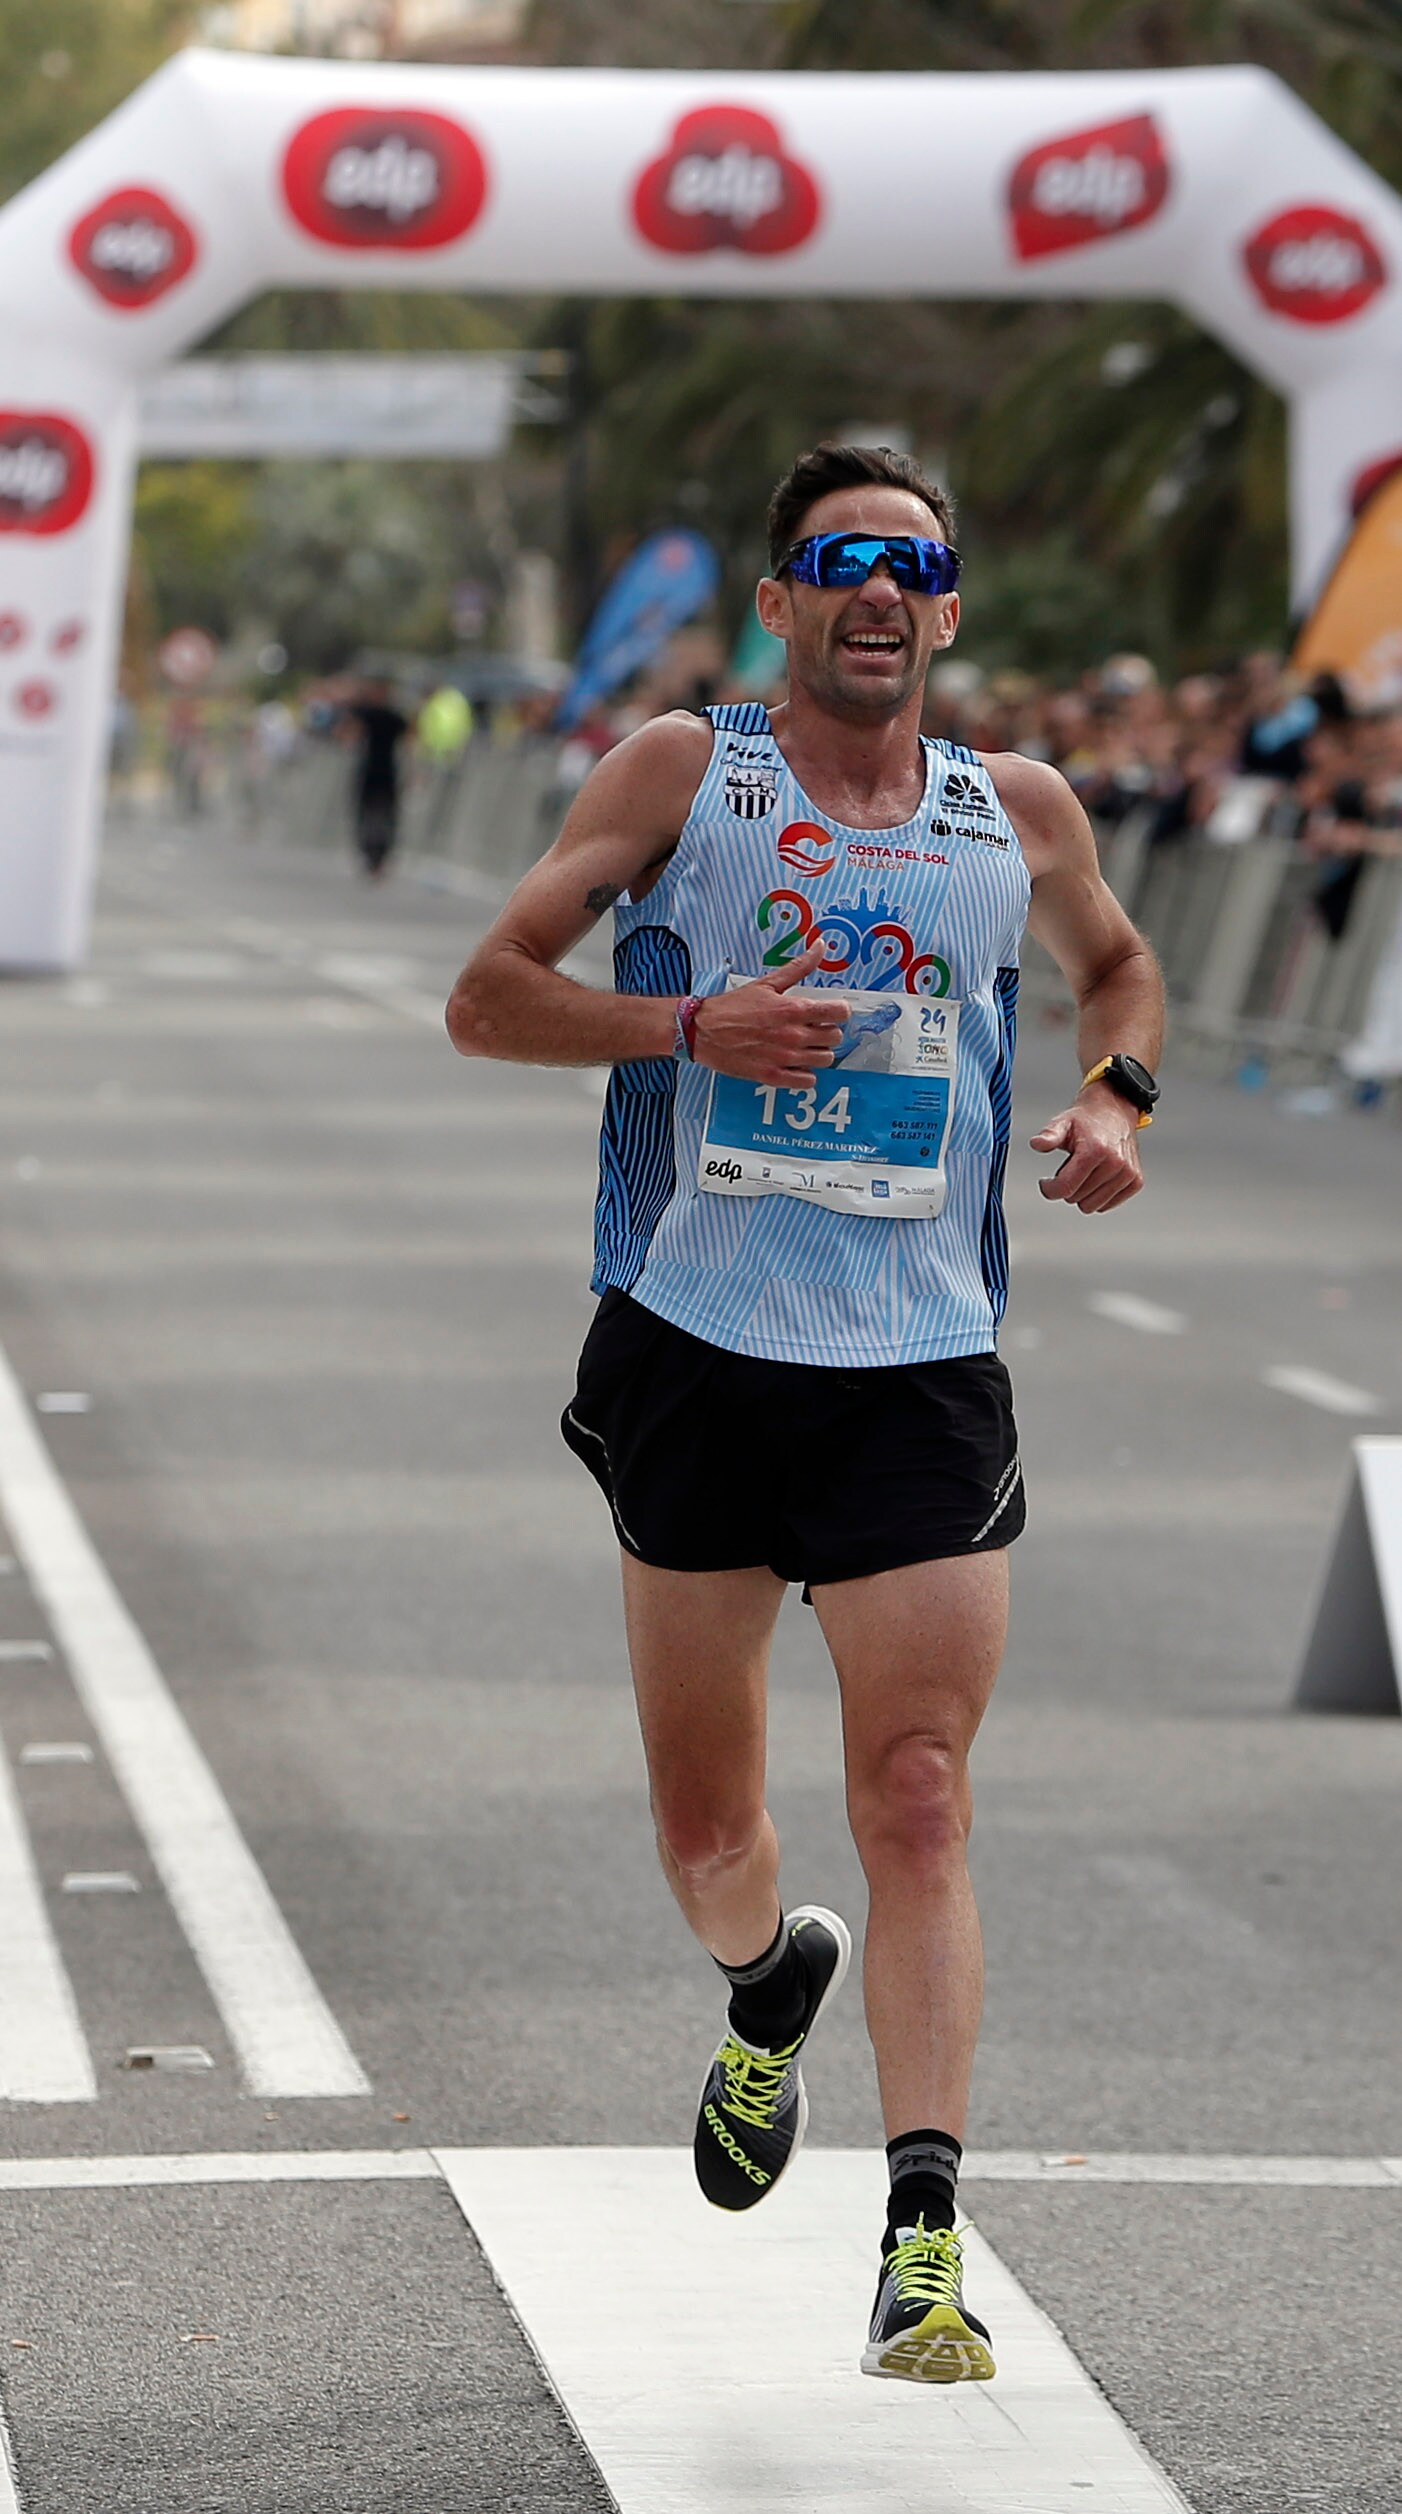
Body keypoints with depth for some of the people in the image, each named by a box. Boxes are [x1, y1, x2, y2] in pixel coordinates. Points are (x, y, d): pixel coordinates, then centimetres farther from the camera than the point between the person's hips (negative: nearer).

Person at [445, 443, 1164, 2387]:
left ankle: (925, 2238, -11)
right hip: (703, 1352, 0)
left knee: (918, 1807, -11)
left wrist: (1115, 1094, 7)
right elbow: (485, 1000, 1)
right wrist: (690, 1023, -15)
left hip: (924, 1373, 0)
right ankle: (772, 1986, 44)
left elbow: (1118, 964, 29)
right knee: (704, 1825, 10)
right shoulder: (683, 773, 2)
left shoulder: (1019, 816, 8)